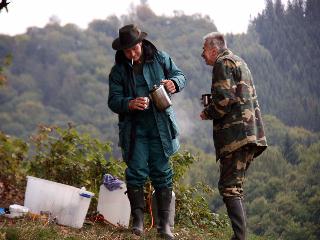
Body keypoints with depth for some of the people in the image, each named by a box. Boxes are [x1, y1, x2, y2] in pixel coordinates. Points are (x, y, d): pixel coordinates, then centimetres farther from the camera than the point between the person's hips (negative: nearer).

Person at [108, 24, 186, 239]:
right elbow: (113, 100, -2)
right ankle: (138, 219, 6)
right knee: (136, 172, -4)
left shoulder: (160, 58, 3)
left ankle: (164, 222, 7)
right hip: (134, 128, 0)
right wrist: (130, 104, -24)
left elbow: (180, 76, 11)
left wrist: (174, 83, -13)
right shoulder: (118, 71, 2)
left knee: (161, 172, 2)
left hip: (160, 126, 0)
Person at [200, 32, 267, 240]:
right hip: (251, 134, 10)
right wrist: (212, 111, 22)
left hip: (236, 134, -10)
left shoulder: (223, 63, -5)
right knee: (236, 187, 14)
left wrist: (208, 113, 1)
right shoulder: (239, 62, 25)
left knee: (229, 187, -10)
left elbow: (223, 100, -16)